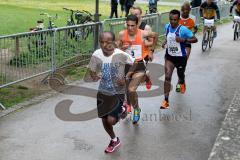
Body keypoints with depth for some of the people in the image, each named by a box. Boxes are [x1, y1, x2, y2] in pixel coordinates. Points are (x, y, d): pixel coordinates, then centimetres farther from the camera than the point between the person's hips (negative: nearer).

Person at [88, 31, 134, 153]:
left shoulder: (121, 55, -22)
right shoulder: (96, 55, -12)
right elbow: (91, 70, 2)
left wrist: (126, 79, -22)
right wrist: (94, 77, -20)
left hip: (118, 92, -4)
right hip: (103, 92, 4)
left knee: (111, 120, -13)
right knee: (104, 120, 13)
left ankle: (121, 111, 24)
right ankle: (114, 140, 42)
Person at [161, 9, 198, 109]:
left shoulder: (183, 29, -19)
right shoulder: (167, 27, -3)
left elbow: (195, 39, -15)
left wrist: (184, 40, -29)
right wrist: (165, 42, 0)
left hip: (180, 57, -3)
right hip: (169, 56, 3)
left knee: (180, 75, 19)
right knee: (167, 77, -10)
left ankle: (182, 83, 59)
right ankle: (166, 100, -9)